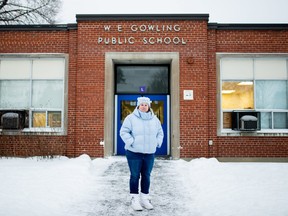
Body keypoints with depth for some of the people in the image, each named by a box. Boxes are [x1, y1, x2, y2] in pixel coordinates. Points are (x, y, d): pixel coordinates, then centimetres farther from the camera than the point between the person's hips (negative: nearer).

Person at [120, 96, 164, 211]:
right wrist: (131, 142, -16)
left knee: (146, 176, 11)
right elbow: (124, 132, -7)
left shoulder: (154, 119, 9)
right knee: (135, 176, 1)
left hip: (150, 153, 4)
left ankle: (145, 198, 24)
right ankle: (135, 199, 11)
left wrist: (157, 143, 4)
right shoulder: (131, 118, -5)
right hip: (134, 153, -4)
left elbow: (160, 133, 18)